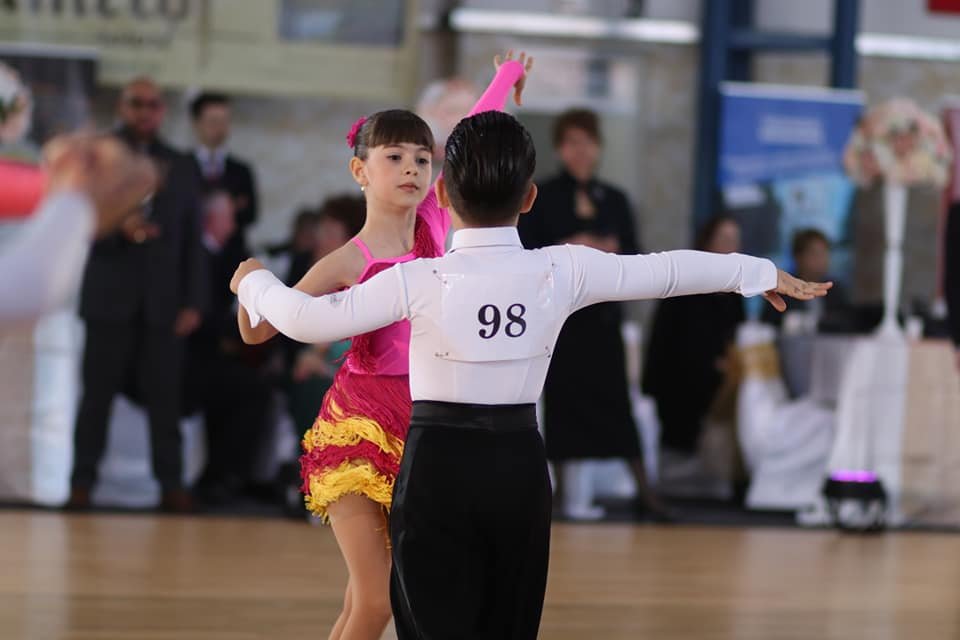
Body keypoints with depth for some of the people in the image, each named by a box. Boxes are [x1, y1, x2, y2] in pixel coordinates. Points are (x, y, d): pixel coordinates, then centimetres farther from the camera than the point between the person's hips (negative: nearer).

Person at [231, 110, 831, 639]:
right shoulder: (564, 272, -3)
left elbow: (308, 319, -11)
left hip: (439, 467, -3)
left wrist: (256, 282, 11)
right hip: (521, 466, 3)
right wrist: (760, 273, 23)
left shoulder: (419, 282, -11)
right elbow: (666, 270, 8)